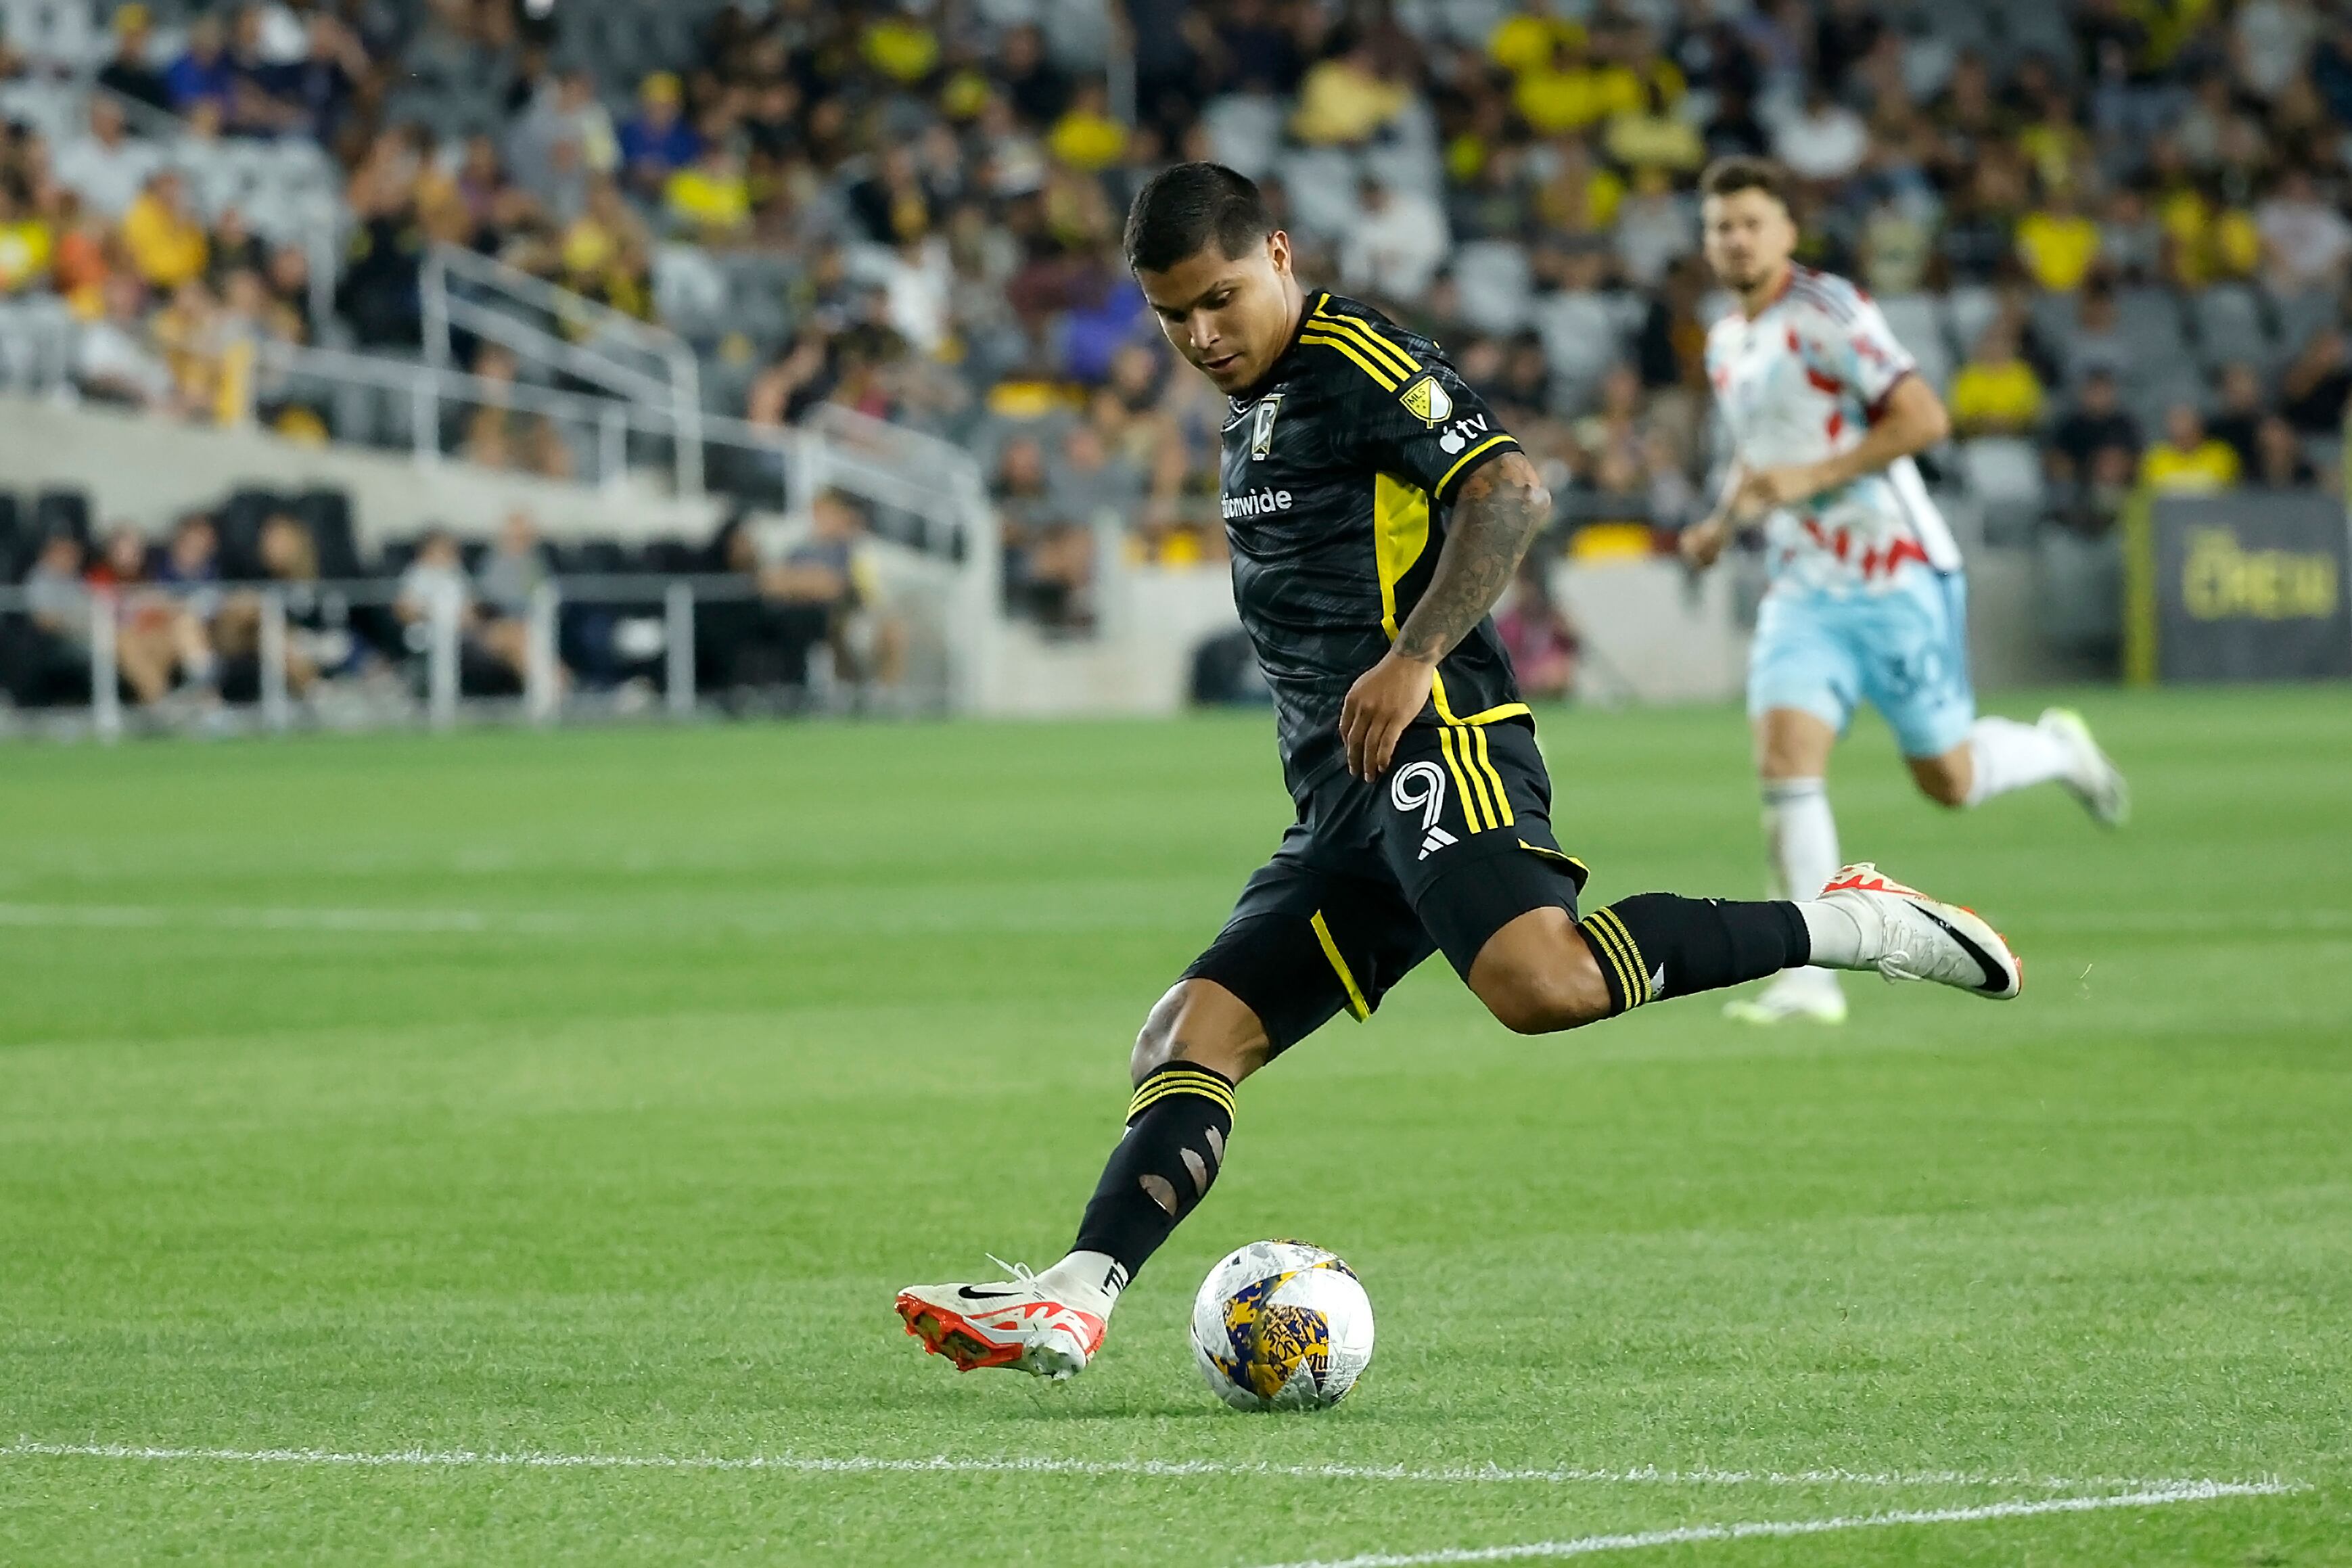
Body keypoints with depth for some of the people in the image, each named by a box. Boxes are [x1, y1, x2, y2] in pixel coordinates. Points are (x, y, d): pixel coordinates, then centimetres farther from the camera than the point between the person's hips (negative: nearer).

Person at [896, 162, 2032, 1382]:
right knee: (1188, 1040, -2)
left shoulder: (1360, 364, -3)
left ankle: (1847, 927, -21)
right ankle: (1070, 1305, -12)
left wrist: (1413, 659, -23)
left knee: (1539, 983, -33)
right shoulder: (1258, 414, 26)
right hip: (1344, 806, 10)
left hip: (1431, 740, -10)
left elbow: (1511, 492, -17)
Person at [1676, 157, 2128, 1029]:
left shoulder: (1826, 313, -12)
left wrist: (1808, 478, -23)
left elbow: (1923, 417, -20)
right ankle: (1810, 981, -14)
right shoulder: (1726, 345, 12)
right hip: (1804, 589, 6)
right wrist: (1721, 524, 11)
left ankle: (2056, 750, 36)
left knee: (1948, 780, 3)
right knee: (1784, 760, -14)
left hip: (1897, 578, -6)